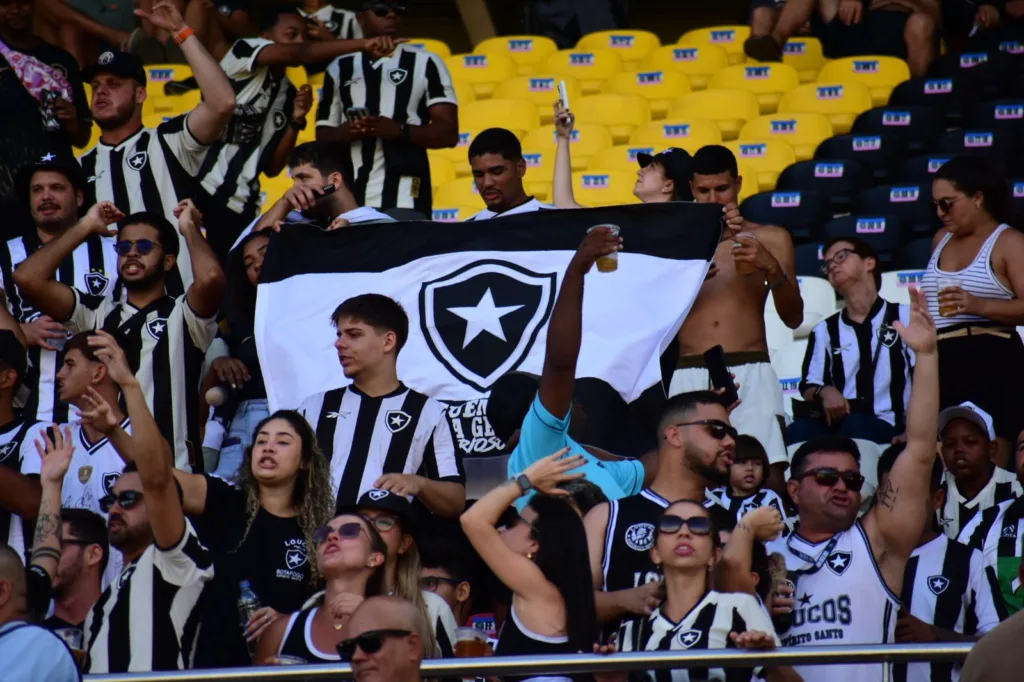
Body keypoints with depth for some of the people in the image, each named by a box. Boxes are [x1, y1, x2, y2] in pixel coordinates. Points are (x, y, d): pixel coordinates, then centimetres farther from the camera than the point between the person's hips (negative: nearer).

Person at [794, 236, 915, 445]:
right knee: (798, 430, -34)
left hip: (888, 427, -2)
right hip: (837, 424, 2)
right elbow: (809, 387, 15)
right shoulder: (824, 331, 22)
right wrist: (824, 392, -12)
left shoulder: (905, 317, 13)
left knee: (855, 425, -39)